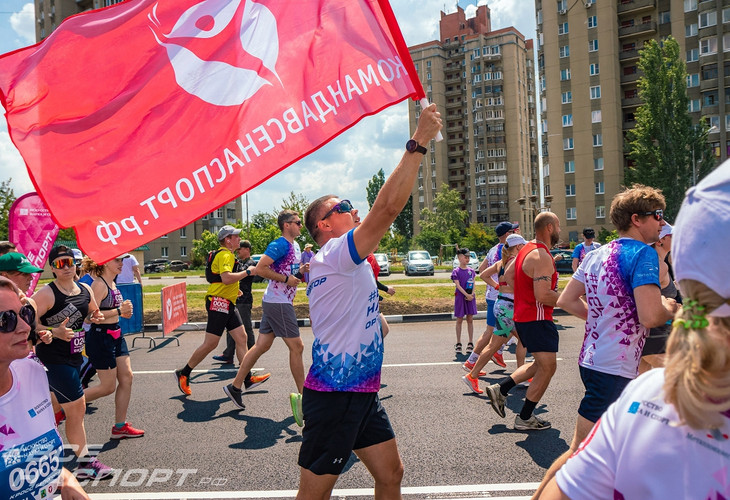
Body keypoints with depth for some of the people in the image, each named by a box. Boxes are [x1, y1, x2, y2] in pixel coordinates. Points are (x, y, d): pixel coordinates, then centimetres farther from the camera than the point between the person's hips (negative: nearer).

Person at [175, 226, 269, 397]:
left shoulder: (228, 255, 20)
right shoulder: (225, 255, -14)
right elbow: (226, 278, -29)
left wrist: (234, 289, 24)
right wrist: (247, 272, -22)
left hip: (228, 304, 10)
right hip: (219, 302, -10)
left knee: (241, 338, 4)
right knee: (211, 343, -4)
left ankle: (248, 378, 5)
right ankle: (183, 373, 12)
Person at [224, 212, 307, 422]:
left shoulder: (295, 246, 16)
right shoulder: (280, 245, -14)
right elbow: (260, 269, -22)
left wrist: (300, 271, 6)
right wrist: (286, 279, -19)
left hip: (279, 303, 10)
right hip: (278, 303, -10)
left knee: (262, 345, 12)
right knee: (297, 346, -4)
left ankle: (235, 387, 20)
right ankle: (302, 396, 6)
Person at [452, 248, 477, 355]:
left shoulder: (471, 270, 8)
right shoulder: (456, 271, -4)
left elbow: (473, 284, 7)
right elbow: (458, 285, -10)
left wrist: (472, 294, -9)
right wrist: (467, 295, -17)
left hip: (470, 297, 3)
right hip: (460, 297, -3)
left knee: (470, 319, 6)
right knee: (459, 320, 3)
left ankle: (470, 343, 12)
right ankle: (458, 344, 10)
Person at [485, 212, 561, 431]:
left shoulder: (526, 250, 12)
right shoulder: (542, 257, -20)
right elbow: (543, 296, -27)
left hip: (522, 316, 10)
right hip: (537, 319, -10)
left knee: (541, 364, 20)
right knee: (547, 367, 0)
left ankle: (501, 389, 18)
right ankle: (525, 418, 10)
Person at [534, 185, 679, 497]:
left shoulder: (597, 254, 9)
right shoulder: (643, 253, -15)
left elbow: (566, 301, 11)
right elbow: (650, 316, -24)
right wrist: (669, 308, -3)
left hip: (592, 360, 9)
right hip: (614, 369, -9)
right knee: (581, 452, -1)